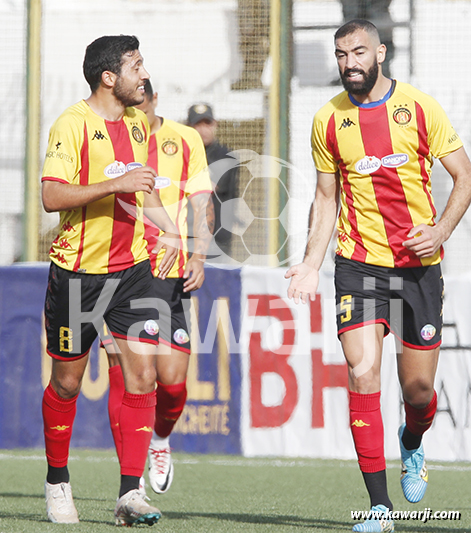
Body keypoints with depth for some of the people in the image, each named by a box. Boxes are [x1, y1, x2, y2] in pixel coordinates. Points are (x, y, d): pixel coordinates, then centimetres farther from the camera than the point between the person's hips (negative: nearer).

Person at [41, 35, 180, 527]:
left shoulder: (138, 123, 11)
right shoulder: (72, 124, -13)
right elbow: (52, 196, -23)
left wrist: (169, 230, 22)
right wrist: (115, 184, -28)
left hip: (131, 267, 5)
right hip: (77, 270, -5)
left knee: (142, 375, -8)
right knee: (67, 382, 6)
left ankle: (130, 494, -8)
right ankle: (57, 482, 26)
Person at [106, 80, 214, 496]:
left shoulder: (184, 140, 6)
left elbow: (202, 203, 6)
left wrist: (198, 255, -8)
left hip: (170, 274, 0)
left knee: (172, 378, -6)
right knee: (123, 377, -8)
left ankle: (161, 439, 27)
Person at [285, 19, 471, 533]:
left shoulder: (420, 108, -3)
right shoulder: (328, 120, 3)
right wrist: (310, 263, 3)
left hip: (419, 264, 0)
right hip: (359, 264, 0)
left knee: (418, 388, 4)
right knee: (362, 375, -15)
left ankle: (412, 444, 41)